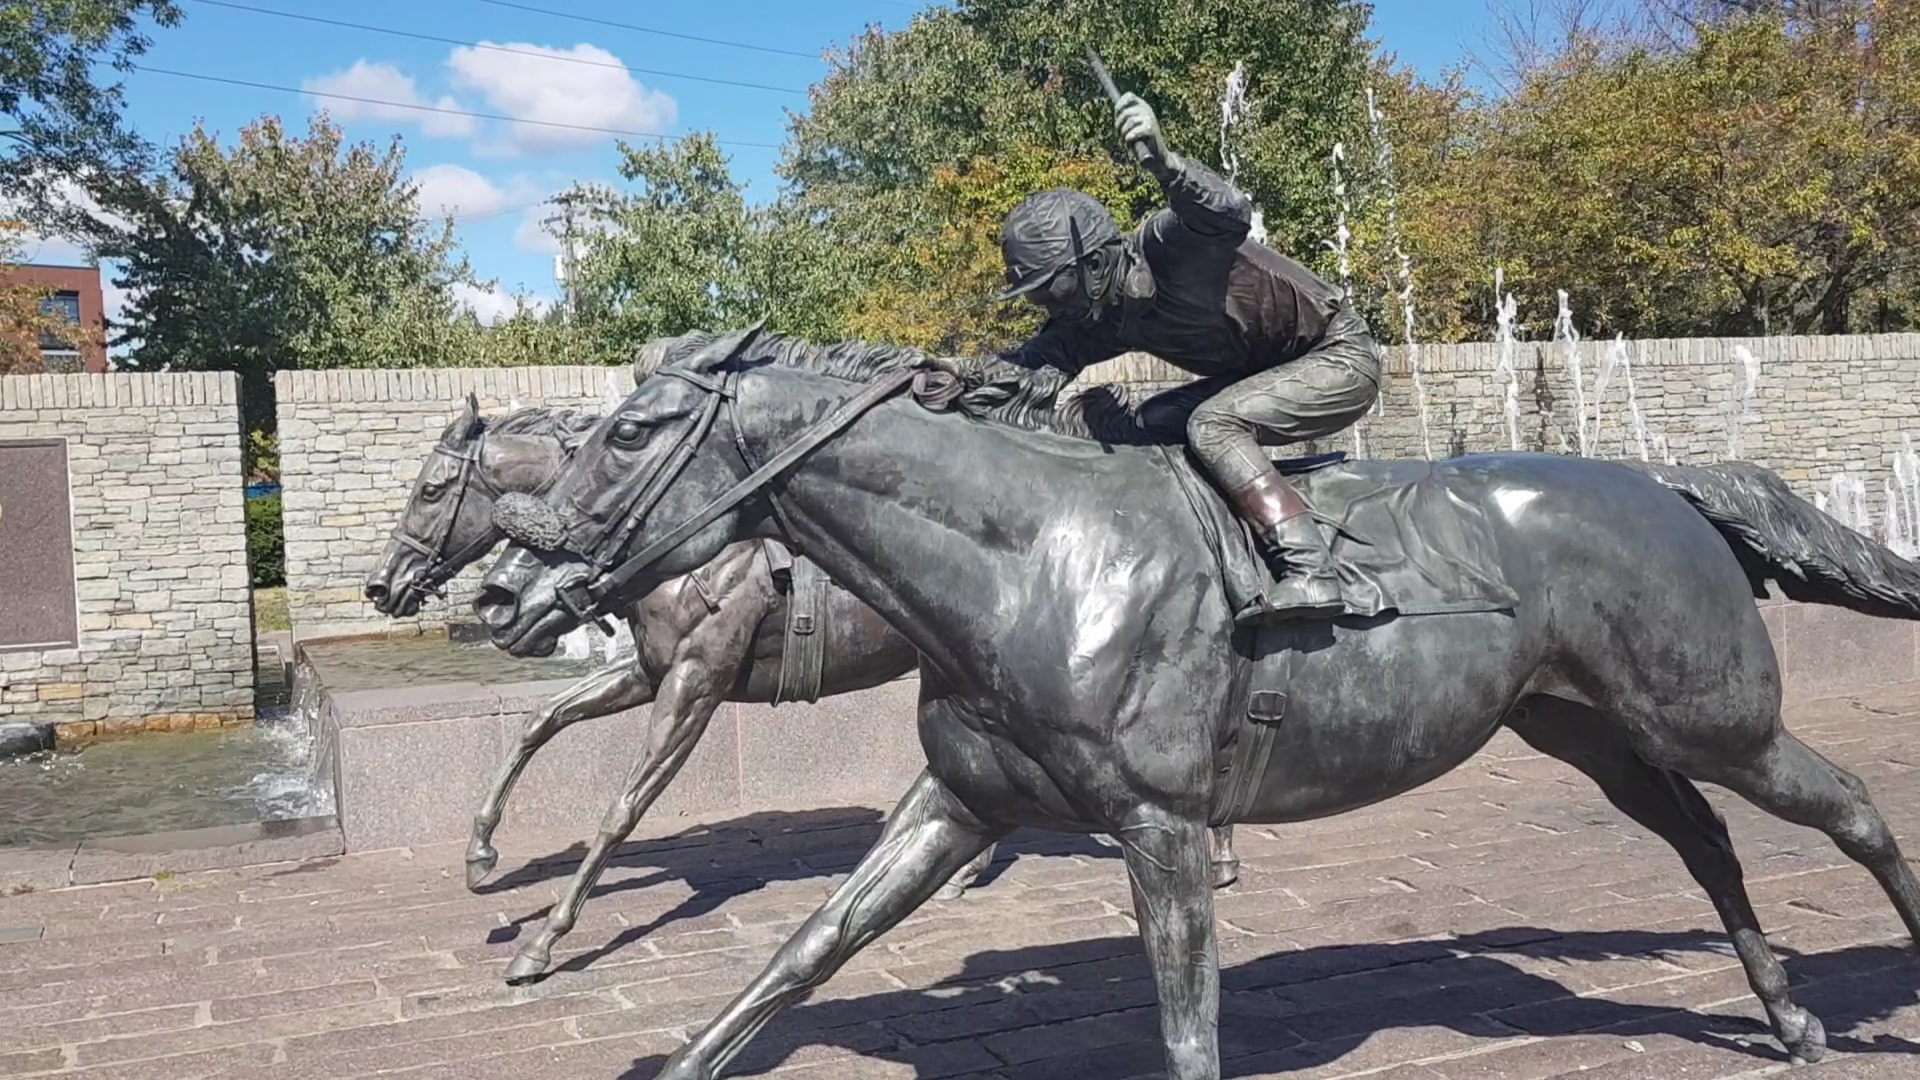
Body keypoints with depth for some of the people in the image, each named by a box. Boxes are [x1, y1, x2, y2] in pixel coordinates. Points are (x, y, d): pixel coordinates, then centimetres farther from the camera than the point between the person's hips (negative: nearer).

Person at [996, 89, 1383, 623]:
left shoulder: (1169, 246, -27)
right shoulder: (1102, 318, -4)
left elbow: (1230, 213, -46)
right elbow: (1038, 358, -6)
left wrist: (1163, 163, -64)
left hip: (1341, 358, -9)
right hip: (1265, 372, 9)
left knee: (1211, 424, -28)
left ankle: (1310, 571, -33)